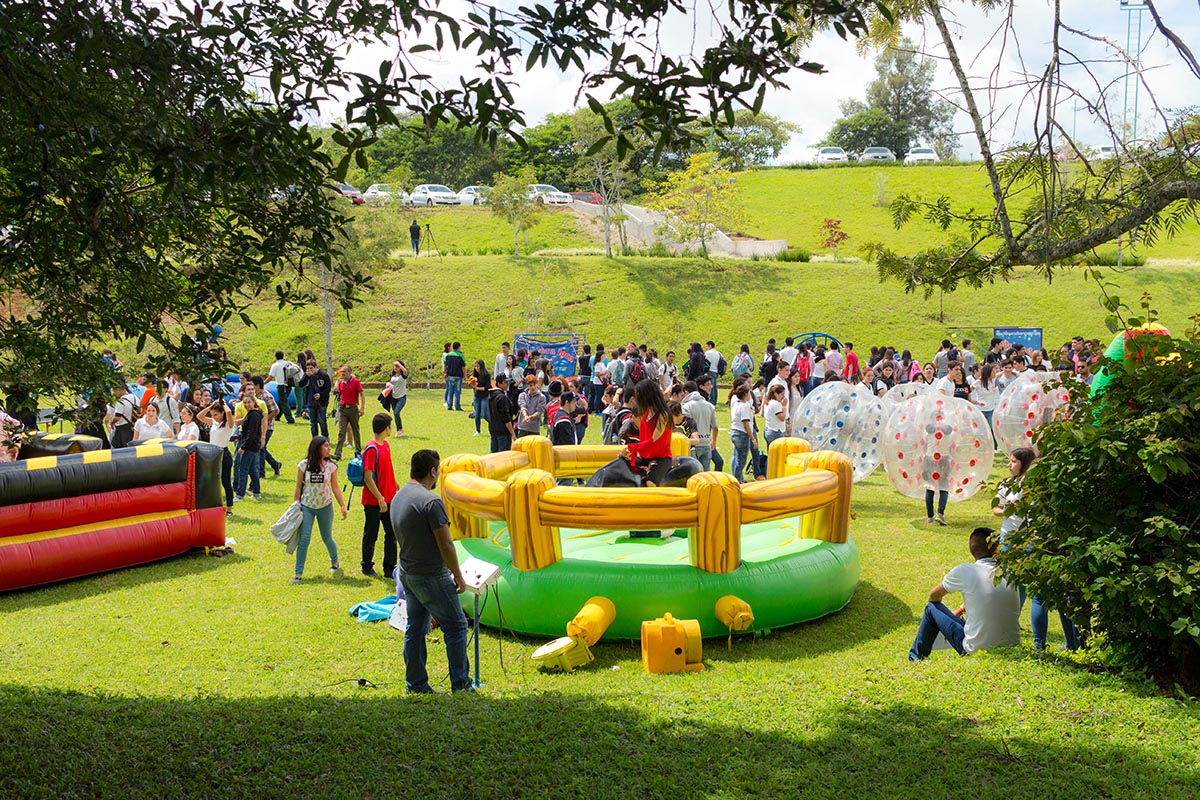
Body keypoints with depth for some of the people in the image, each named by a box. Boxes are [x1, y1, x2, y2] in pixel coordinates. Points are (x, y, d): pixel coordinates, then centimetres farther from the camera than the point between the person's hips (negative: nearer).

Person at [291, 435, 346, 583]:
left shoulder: (330, 466, -2)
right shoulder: (303, 465, -5)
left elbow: (335, 488, 4)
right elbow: (298, 488, 2)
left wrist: (342, 506, 3)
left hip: (325, 507, 1)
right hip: (307, 507, -1)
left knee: (327, 538, 11)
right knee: (304, 539, -8)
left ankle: (334, 562, 39)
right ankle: (298, 573, -2)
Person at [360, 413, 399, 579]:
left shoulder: (385, 444, 7)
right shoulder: (372, 449, -20)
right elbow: (368, 478, -21)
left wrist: (395, 488, 21)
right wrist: (380, 499, -21)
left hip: (388, 498, 8)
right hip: (373, 502, -8)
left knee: (392, 534, 10)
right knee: (371, 536, 8)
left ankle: (389, 570, 17)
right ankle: (367, 567, 25)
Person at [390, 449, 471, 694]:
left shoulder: (398, 497, 6)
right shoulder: (430, 501, -22)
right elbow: (445, 545, -20)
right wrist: (458, 576, -9)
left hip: (407, 573, 9)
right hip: (431, 577, -8)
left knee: (416, 627, 15)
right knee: (456, 626, 3)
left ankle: (415, 683, 21)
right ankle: (460, 683, 8)